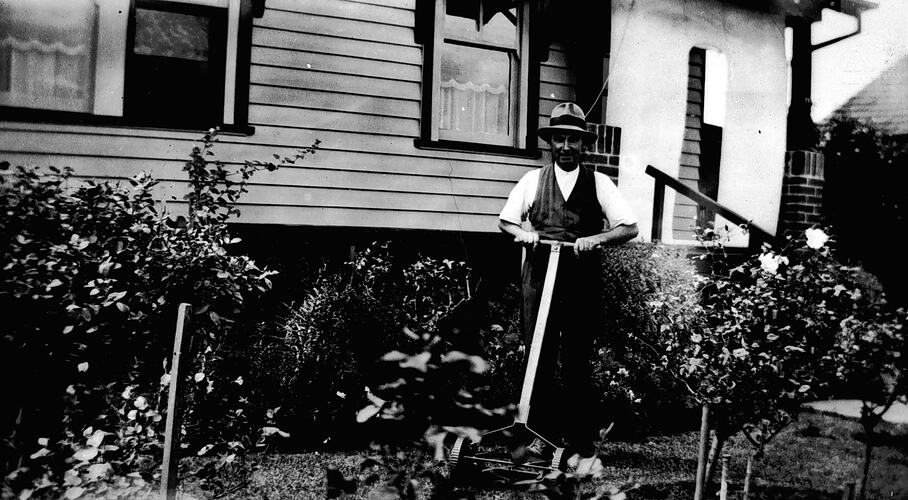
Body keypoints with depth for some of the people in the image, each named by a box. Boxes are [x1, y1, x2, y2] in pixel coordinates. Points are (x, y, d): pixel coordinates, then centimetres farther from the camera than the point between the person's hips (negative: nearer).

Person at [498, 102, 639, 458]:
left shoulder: (599, 183, 6)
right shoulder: (533, 180, 9)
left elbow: (630, 228, 2)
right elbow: (505, 221, 17)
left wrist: (595, 238, -15)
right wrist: (523, 233, -5)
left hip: (582, 284, -1)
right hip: (539, 280, 1)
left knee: (578, 363, 2)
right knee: (539, 360, 4)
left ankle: (582, 440, 14)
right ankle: (542, 433, 17)